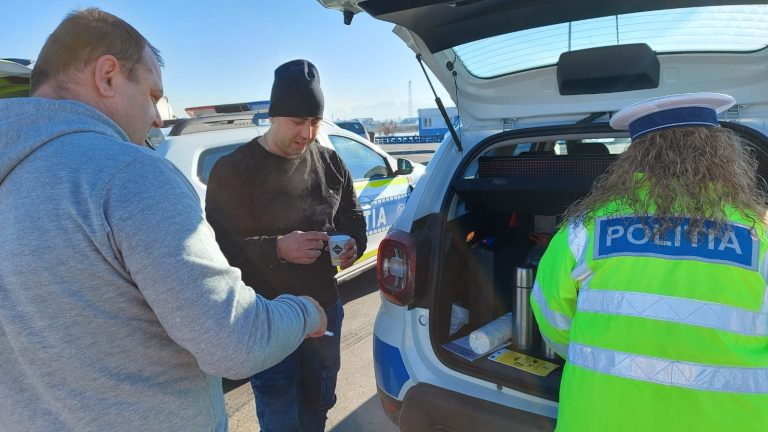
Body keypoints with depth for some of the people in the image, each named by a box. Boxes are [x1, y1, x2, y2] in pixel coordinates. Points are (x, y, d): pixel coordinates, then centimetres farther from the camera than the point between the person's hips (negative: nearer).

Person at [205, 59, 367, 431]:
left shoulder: (330, 162, 1)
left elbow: (352, 217, 11)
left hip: (325, 307, 5)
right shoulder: (233, 170, -13)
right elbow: (220, 246, -16)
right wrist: (277, 248, -30)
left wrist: (353, 245, -10)